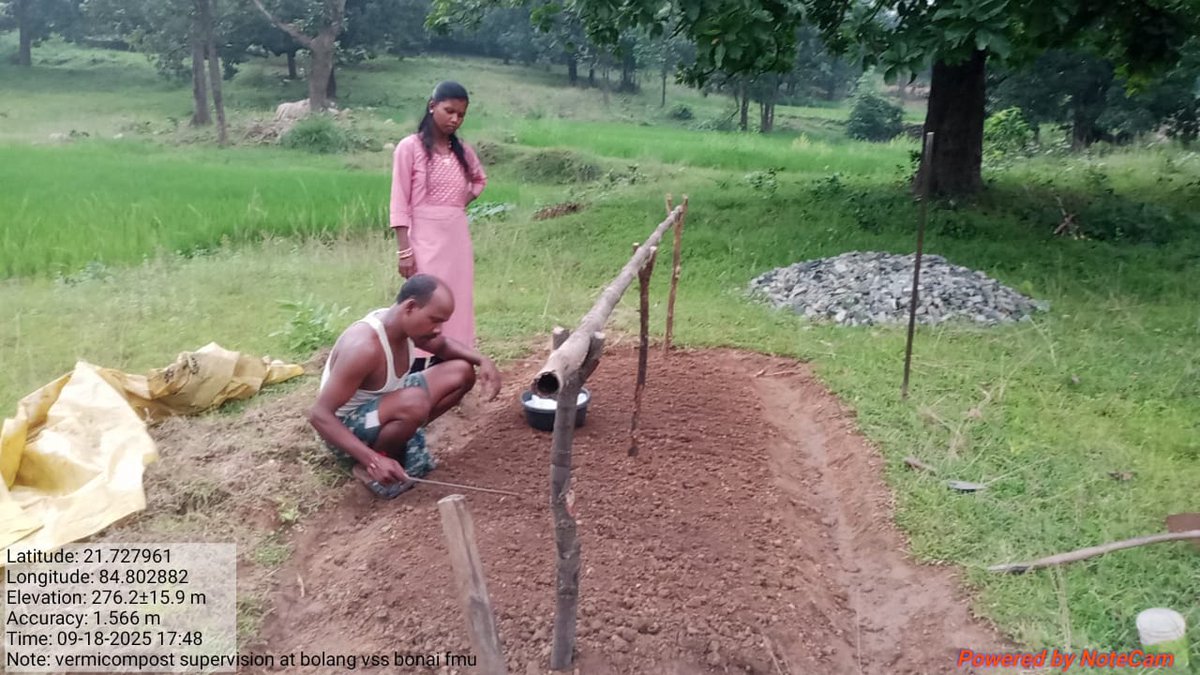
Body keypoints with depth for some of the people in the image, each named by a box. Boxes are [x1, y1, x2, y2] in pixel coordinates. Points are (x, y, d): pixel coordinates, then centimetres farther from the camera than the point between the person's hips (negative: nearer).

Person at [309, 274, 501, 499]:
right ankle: (367, 468, -12)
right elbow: (319, 415, -33)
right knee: (415, 402, -38)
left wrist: (482, 360, -8)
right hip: (346, 428, -8)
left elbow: (444, 346, 13)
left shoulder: (407, 325, -9)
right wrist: (373, 461, -40)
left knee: (462, 372, 2)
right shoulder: (364, 346, -34)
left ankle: (401, 438, 5)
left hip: (380, 407, 8)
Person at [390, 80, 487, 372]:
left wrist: (463, 201, 11)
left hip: (458, 239, 6)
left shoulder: (463, 150, 9)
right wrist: (403, 250, -13)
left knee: (456, 306, 6)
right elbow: (400, 203, -8)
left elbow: (480, 180, 29)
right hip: (425, 240, -5)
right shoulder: (410, 147, -5)